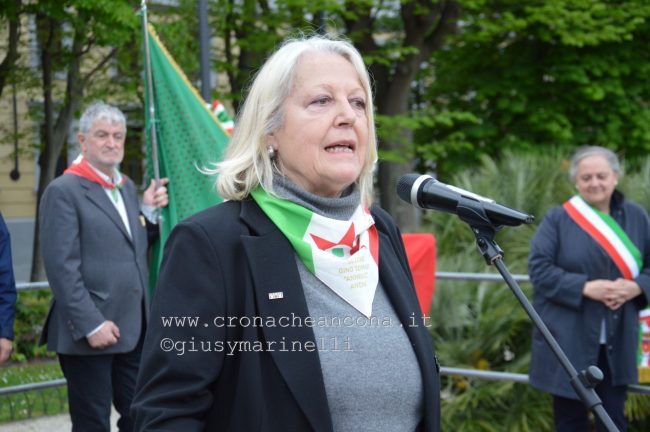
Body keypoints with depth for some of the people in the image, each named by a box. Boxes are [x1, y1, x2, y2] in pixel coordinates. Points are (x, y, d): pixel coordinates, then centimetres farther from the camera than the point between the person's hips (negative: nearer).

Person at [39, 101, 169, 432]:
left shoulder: (127, 187, 15)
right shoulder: (63, 191, -8)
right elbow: (62, 267, -15)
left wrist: (148, 211, 6)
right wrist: (91, 325, -19)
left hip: (133, 331, 7)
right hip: (89, 335, -7)